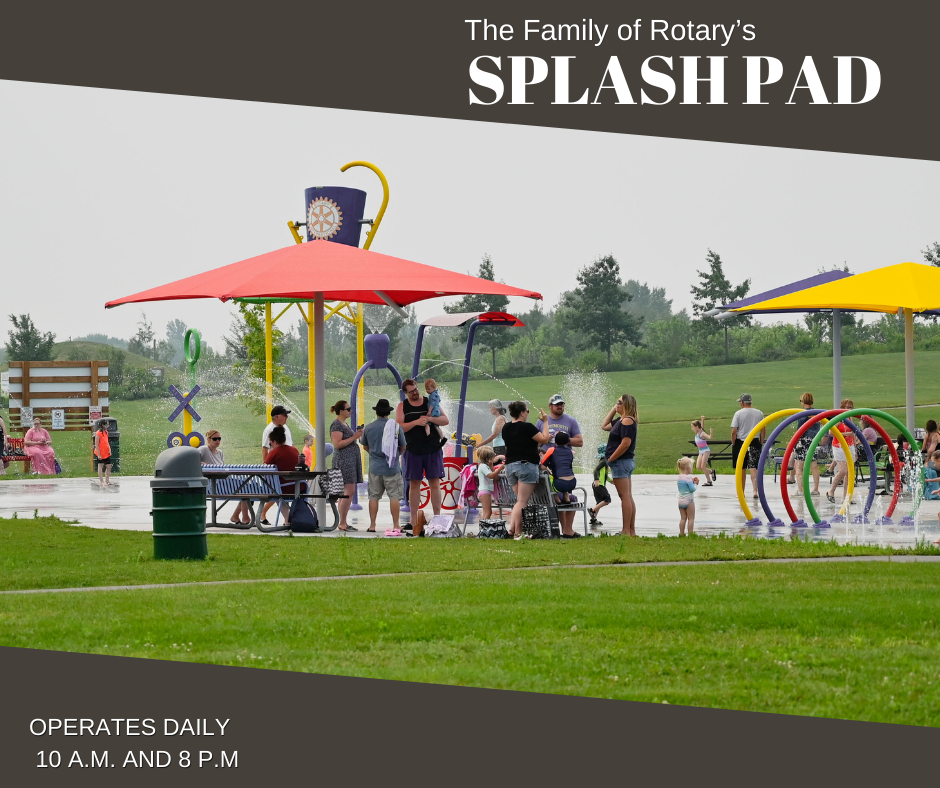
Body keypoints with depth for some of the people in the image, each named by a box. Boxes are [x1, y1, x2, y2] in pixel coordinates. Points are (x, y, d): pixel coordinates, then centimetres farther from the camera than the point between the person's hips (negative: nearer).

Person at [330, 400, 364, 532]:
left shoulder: (344, 424, 20)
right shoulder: (336, 424, -10)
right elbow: (337, 444, -20)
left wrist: (357, 435, 15)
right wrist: (354, 437, -18)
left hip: (351, 460, 10)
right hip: (344, 460, -10)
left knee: (347, 492, 7)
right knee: (349, 491, -14)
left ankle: (343, 523, 7)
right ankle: (342, 523, -14)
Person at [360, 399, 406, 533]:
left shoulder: (368, 428, 1)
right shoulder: (396, 427, -5)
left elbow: (365, 447, 15)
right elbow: (403, 447, 4)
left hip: (375, 467, 2)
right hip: (392, 468, -2)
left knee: (374, 496, 8)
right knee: (394, 496, 2)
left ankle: (372, 525, 7)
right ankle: (395, 526, 0)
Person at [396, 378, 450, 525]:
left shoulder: (430, 403, 7)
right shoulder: (402, 407, 5)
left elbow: (446, 421, 2)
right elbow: (399, 427, -6)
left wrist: (429, 418, -14)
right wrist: (416, 422, -20)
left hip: (432, 449, 0)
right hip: (413, 451, 0)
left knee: (435, 483, -1)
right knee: (414, 484, 2)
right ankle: (413, 519, 6)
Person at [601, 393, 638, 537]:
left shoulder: (627, 421, -16)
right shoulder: (621, 420, 15)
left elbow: (626, 443, -24)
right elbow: (604, 426, 30)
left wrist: (611, 459, -18)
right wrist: (613, 410, 20)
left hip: (622, 461, -11)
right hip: (627, 462, 11)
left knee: (625, 496, -10)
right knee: (628, 497, 11)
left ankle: (626, 531, -10)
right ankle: (632, 530, 14)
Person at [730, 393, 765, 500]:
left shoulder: (738, 413, -5)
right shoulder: (759, 413, 5)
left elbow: (734, 431, -8)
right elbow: (763, 430, 8)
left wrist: (733, 443, 1)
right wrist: (761, 442, 15)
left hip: (740, 443, -2)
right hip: (754, 442, 2)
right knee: (754, 467, -3)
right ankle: (755, 490, -18)